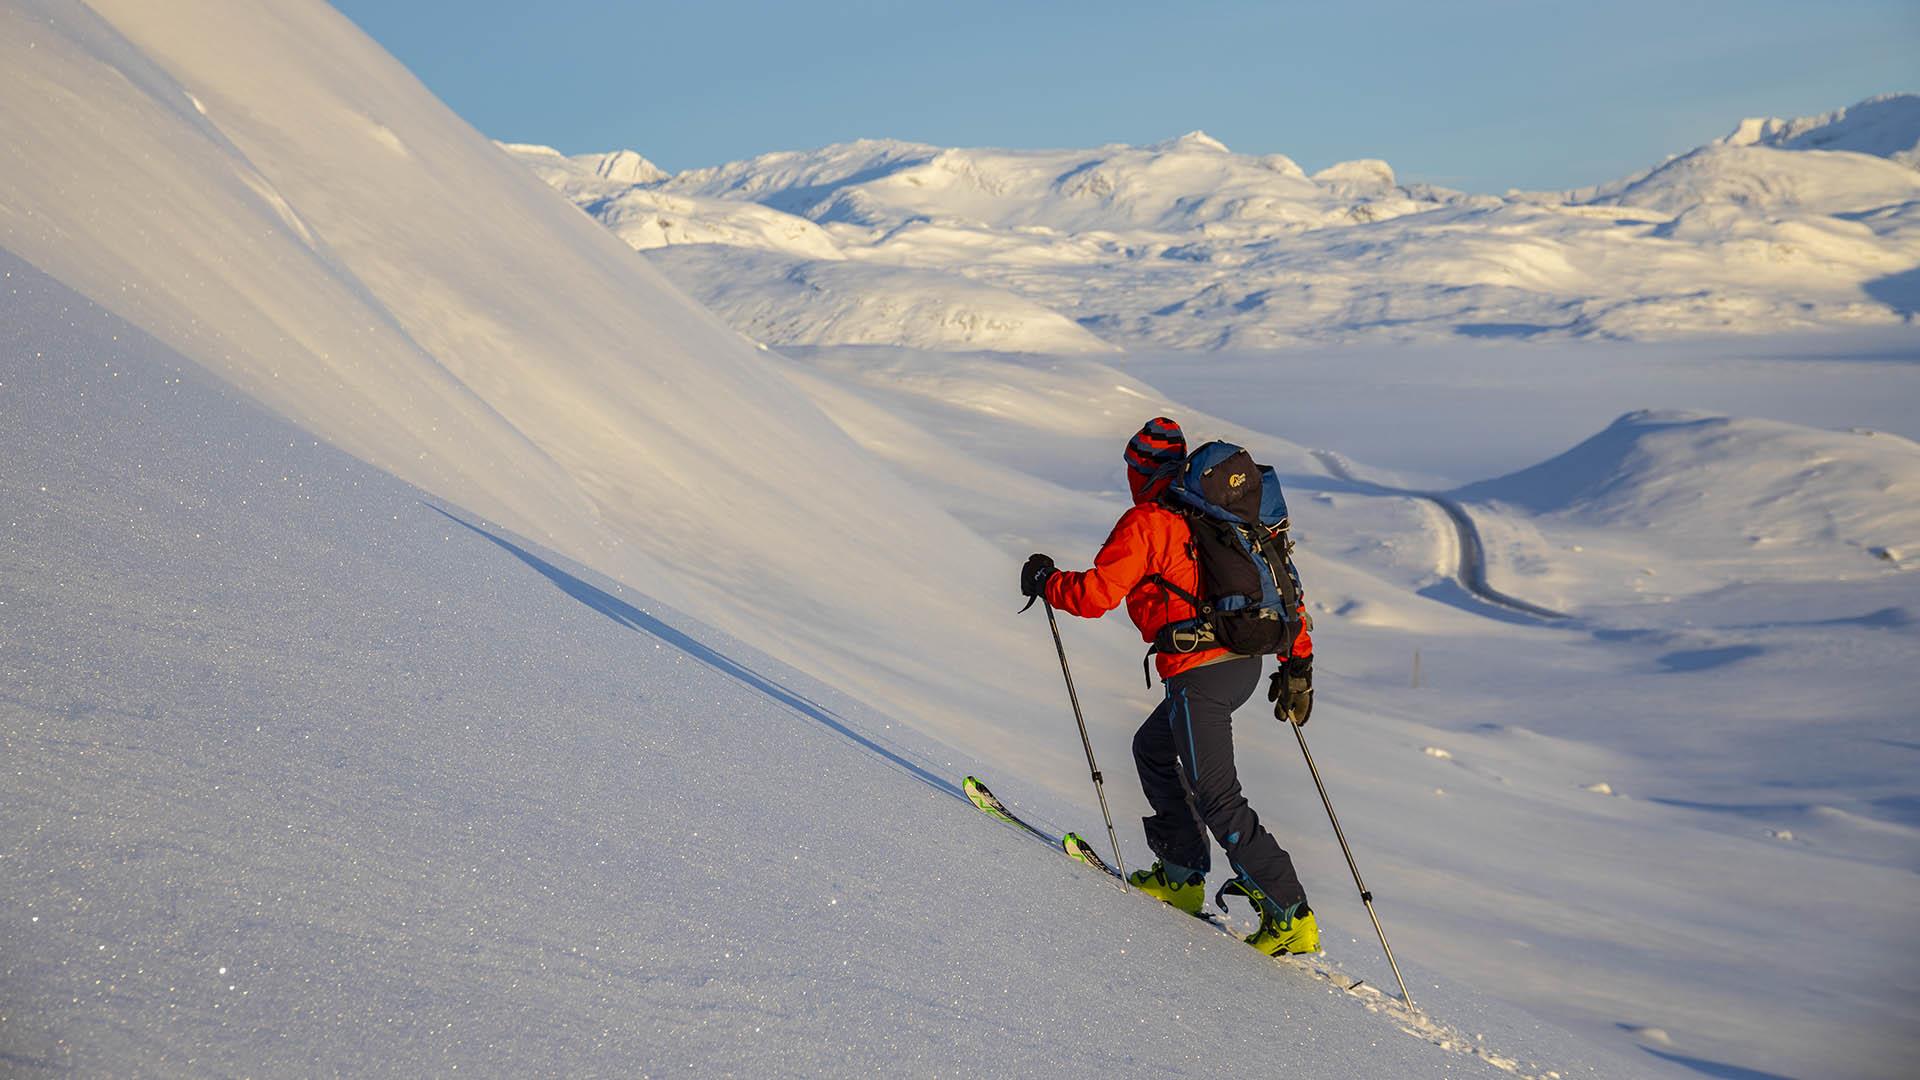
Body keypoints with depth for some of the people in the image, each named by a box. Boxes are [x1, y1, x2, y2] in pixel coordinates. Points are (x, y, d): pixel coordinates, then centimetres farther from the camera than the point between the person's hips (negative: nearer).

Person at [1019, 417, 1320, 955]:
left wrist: (1045, 581, 5)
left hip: (1199, 673, -9)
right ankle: (1181, 876, 29)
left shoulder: (1146, 522, -8)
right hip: (1246, 662, 9)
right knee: (1153, 748, 25)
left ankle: (1290, 915, -4)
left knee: (1215, 798, -4)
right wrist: (1298, 665, 19)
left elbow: (1096, 593, -15)